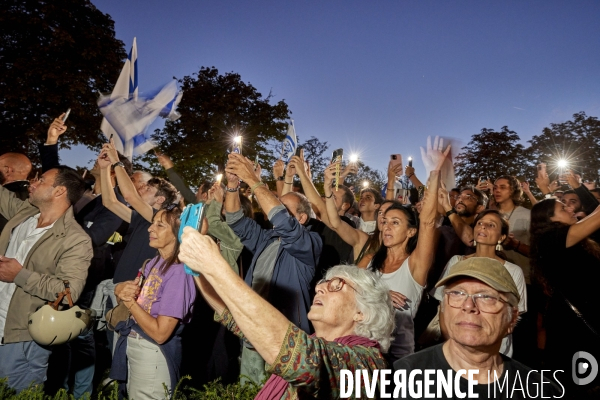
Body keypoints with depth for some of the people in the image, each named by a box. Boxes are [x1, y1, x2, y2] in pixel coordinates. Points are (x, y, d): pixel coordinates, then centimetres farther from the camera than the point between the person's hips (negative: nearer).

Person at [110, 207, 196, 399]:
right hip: (131, 344, 8)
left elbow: (160, 333, -26)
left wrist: (129, 300, -19)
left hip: (153, 354, -8)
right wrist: (120, 290, -14)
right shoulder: (153, 262, 3)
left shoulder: (179, 272, -25)